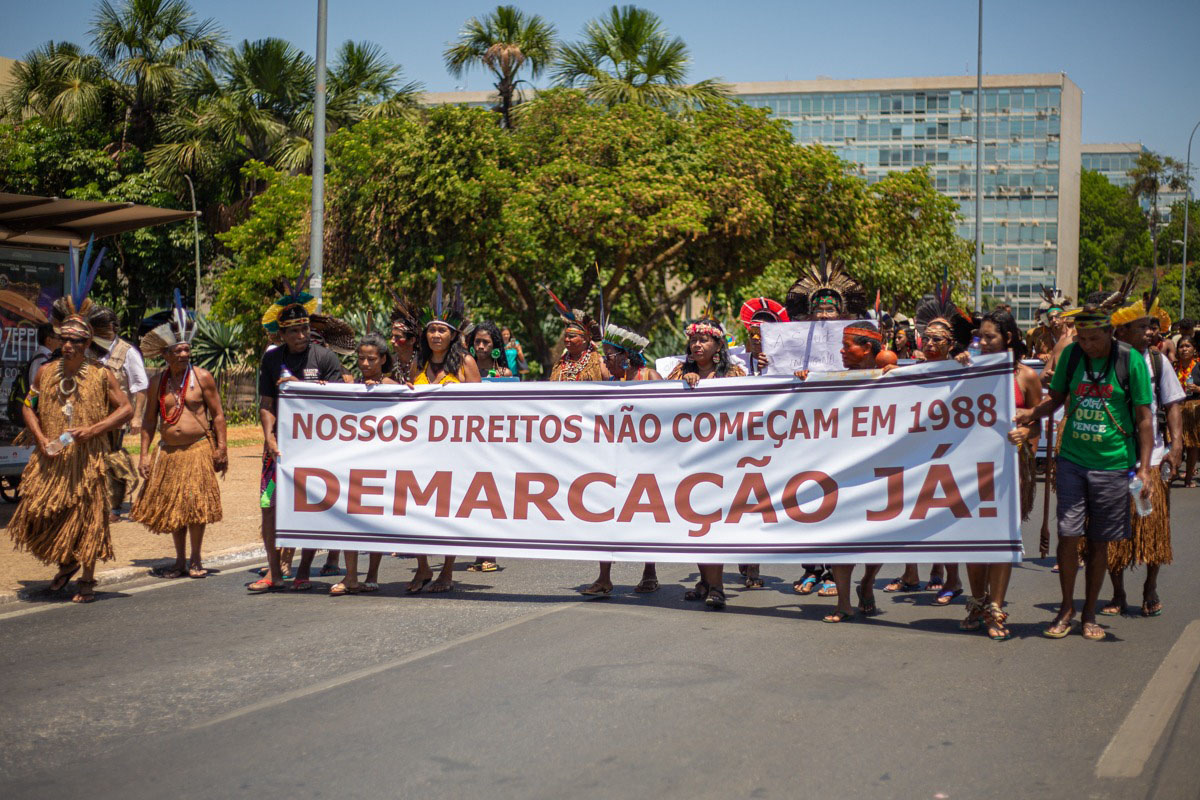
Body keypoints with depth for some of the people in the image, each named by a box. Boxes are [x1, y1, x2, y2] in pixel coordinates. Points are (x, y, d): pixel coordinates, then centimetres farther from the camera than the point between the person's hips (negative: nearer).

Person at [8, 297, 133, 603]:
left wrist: (92, 430, -14)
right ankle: (67, 564, 26)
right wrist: (40, 438, -3)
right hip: (50, 460, 3)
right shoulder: (46, 372, 6)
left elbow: (126, 409, -2)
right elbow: (28, 406, 13)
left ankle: (87, 581, 13)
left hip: (86, 459, -3)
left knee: (86, 517, 0)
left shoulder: (101, 376, -3)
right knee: (39, 514, 0)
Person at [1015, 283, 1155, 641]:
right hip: (1073, 460, 2)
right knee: (1067, 535, -3)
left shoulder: (1130, 360, -7)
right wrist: (1032, 413, -7)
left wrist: (1144, 468, -8)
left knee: (1098, 542, 6)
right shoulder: (1071, 354, 1)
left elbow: (1143, 418, -3)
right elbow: (1057, 397, 14)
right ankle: (1067, 607, 14)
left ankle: (1090, 613, 20)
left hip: (1113, 464, -2)